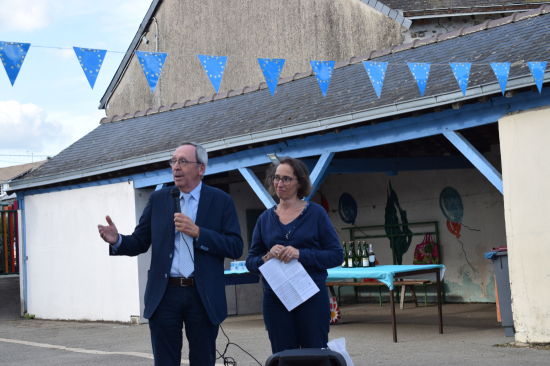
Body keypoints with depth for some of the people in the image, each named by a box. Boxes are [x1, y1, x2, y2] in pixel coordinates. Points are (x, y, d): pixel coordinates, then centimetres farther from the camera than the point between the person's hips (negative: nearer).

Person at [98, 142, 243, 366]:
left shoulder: (221, 201, 2)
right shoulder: (158, 199, 10)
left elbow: (235, 247, -6)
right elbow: (139, 243, 9)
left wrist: (197, 232, -18)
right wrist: (117, 240, -13)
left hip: (203, 297, -2)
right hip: (165, 296, 2)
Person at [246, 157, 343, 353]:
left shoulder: (316, 213, 2)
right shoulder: (265, 218, 10)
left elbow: (337, 255, -3)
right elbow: (251, 262, 11)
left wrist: (301, 254, -17)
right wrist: (268, 257, -12)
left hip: (313, 298, -2)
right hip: (275, 299, 3)